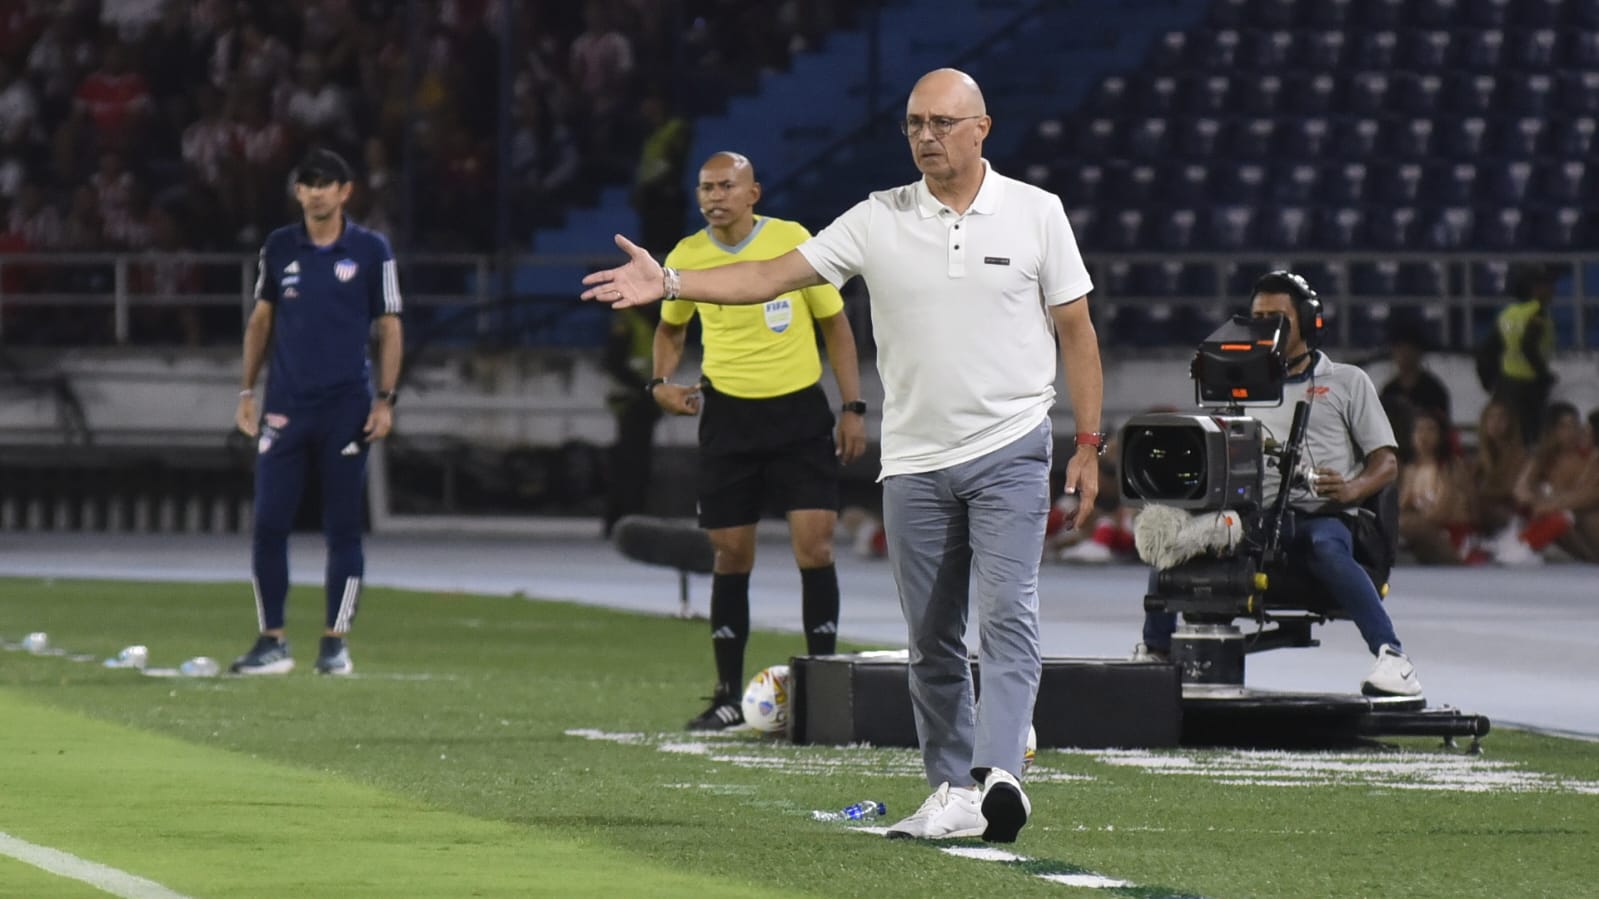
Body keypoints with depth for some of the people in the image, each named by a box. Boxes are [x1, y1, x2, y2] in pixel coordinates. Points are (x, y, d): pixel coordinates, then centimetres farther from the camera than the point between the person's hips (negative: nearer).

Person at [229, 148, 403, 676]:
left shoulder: (371, 251, 1)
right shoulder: (279, 248, 8)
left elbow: (388, 329, 3)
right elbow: (261, 320, 16)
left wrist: (386, 400, -3)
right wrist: (247, 391, 10)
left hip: (347, 409, -2)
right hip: (285, 406, 2)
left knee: (343, 528, 1)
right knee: (269, 524, -3)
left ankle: (335, 643, 8)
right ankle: (272, 643, 4)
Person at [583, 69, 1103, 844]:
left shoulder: (1035, 212, 1)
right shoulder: (879, 220, 3)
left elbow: (1075, 329, 5)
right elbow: (775, 276, -1)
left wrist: (1089, 444, 2)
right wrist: (670, 283, -13)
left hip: (1010, 451, -3)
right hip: (914, 461, 3)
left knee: (1007, 614, -17)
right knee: (931, 641, 5)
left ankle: (998, 774, -26)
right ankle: (952, 791, 11)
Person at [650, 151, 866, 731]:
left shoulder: (794, 241, -6)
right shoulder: (686, 258, 0)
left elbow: (834, 323, 2)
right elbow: (671, 328, 18)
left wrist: (853, 407, -2)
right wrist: (662, 383, -1)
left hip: (799, 408, -2)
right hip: (728, 415, 2)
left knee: (814, 543, -10)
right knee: (731, 554, 3)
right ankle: (729, 697, 12)